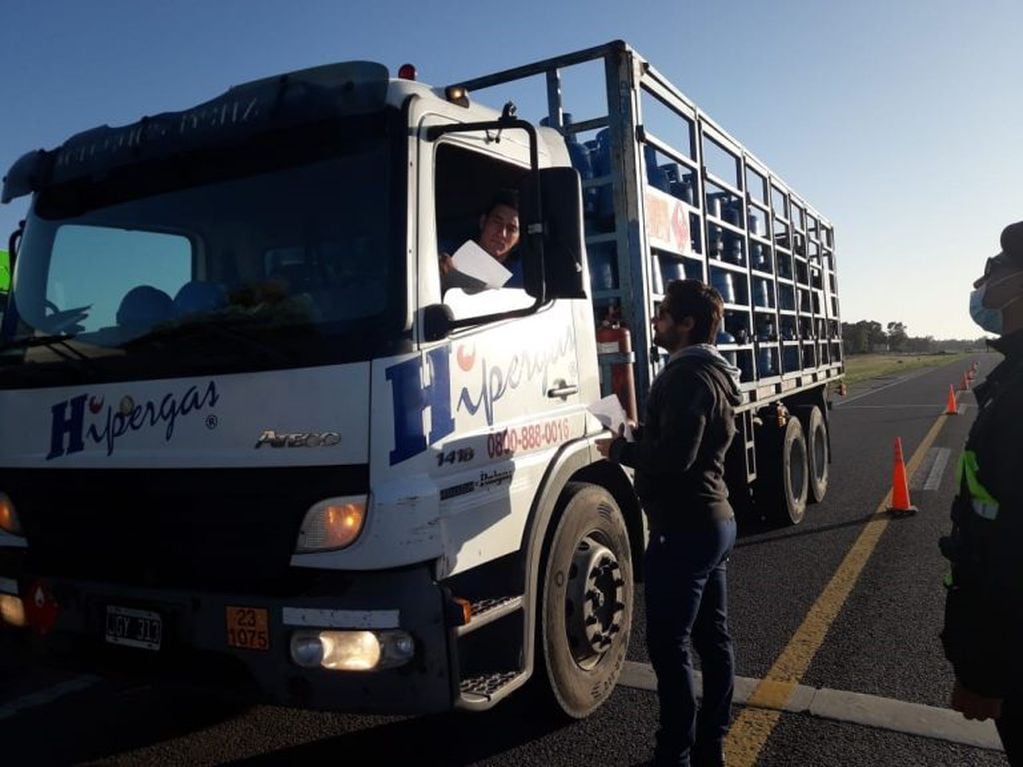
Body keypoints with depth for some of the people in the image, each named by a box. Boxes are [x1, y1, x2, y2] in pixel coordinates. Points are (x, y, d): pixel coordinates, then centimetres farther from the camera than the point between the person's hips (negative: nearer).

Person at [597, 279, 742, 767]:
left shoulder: (688, 376, -18)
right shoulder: (712, 373, 14)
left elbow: (673, 457, -27)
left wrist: (618, 449, -12)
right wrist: (636, 439, 10)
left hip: (684, 527, -10)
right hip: (714, 520, 10)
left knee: (668, 644, -2)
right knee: (712, 637, 15)